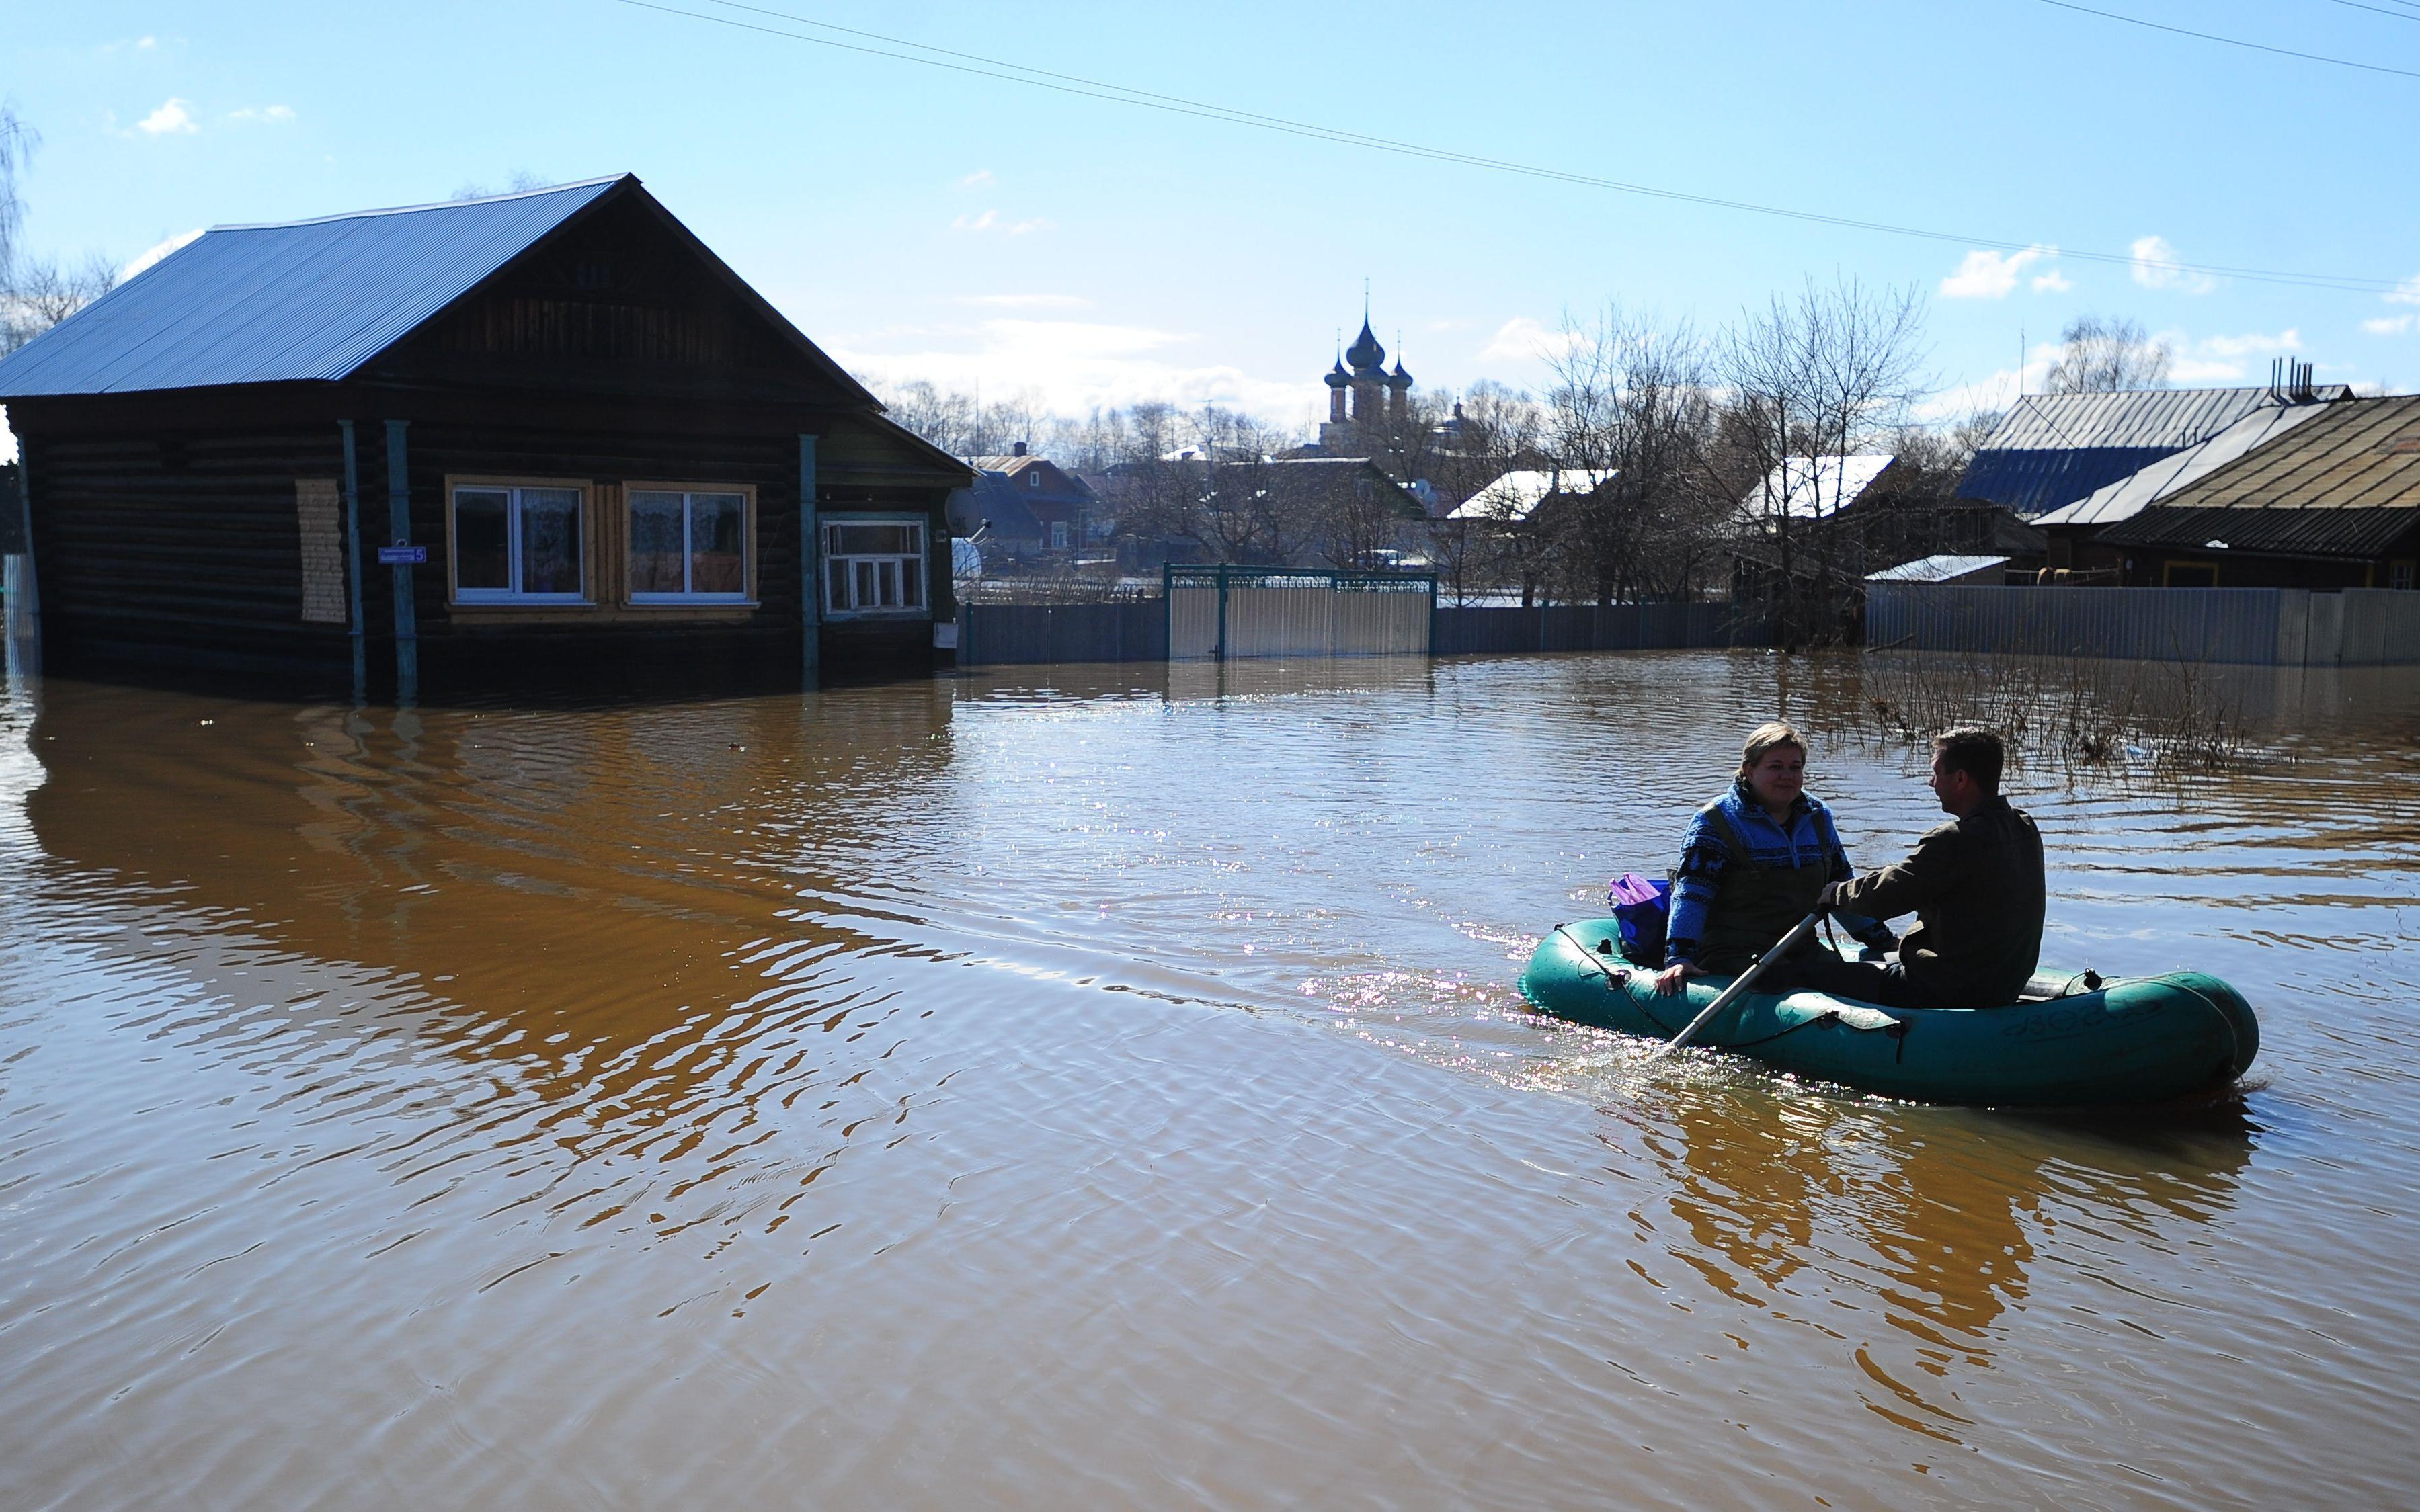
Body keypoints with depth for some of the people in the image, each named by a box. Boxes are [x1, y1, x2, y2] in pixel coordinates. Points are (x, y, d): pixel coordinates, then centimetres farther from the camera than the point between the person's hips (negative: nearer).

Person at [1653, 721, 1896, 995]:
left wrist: (1884, 941, 26)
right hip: (1732, 951, -6)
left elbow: (1843, 888, 27)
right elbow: (1691, 893, -10)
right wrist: (1679, 957, -22)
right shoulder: (1717, 821, -3)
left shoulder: (1818, 819, 16)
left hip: (1801, 950, 6)